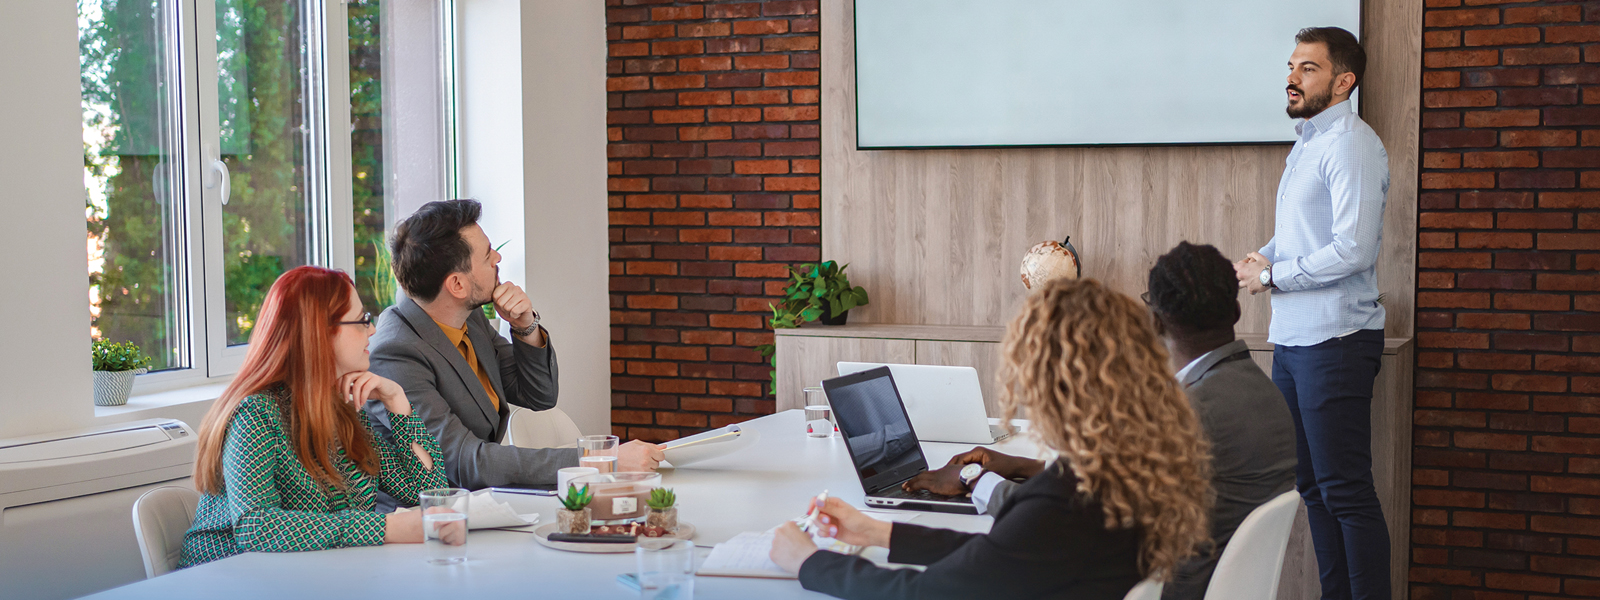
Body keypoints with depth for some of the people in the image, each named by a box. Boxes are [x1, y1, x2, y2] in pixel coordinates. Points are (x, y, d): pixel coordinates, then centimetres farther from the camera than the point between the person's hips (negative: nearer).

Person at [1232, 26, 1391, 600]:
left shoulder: (1350, 143, -12)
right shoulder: (1307, 142, 17)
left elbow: (1353, 249, -22)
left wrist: (1272, 275, -12)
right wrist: (1263, 256, 9)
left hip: (1334, 340, -10)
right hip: (1292, 338, 10)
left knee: (1346, 492, -8)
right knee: (1311, 486, 14)